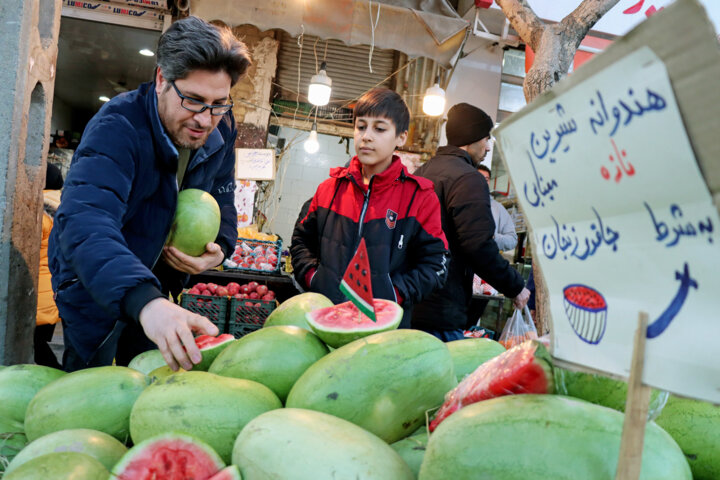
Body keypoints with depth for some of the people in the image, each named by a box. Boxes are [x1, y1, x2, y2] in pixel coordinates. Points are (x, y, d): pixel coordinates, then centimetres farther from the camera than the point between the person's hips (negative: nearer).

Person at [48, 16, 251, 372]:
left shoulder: (220, 132, -11)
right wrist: (144, 301, -65)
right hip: (94, 286, -5)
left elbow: (221, 202, 3)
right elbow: (83, 221, -48)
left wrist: (219, 247, -20)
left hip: (155, 285, 6)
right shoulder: (116, 128, -32)